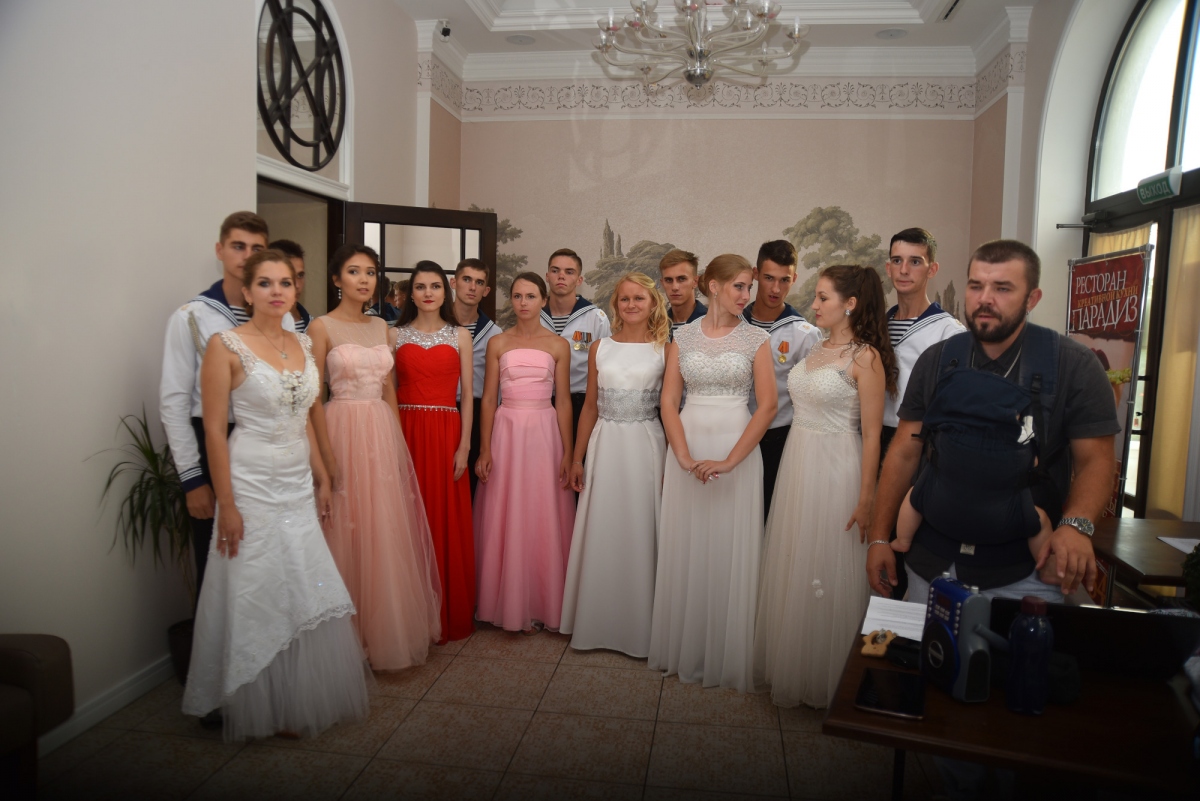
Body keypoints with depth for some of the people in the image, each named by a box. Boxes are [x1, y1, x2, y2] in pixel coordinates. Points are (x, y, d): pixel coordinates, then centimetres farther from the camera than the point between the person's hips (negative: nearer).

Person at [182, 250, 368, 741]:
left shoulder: (302, 345, 8)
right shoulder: (226, 345, -10)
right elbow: (214, 428, -12)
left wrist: (322, 480, 13)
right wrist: (226, 504, -14)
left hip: (298, 486, 6)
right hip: (252, 486, -6)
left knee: (308, 594, 11)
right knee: (259, 598, 5)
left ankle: (310, 697, 30)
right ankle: (264, 709, 25)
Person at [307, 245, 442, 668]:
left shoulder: (381, 327, 12)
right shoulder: (322, 326, -4)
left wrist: (398, 440, 10)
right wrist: (327, 454, -12)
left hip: (384, 431, 5)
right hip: (345, 430, -5)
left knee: (389, 532, 9)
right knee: (352, 535, 1)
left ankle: (390, 628, 25)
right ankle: (353, 634, 18)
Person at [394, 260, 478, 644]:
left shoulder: (460, 336, 7)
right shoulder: (396, 335, 8)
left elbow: (467, 394, 4)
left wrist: (464, 445, -5)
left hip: (446, 432, 0)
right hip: (406, 432, 0)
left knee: (448, 523, 2)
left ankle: (450, 613, 16)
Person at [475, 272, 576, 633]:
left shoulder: (558, 345, 4)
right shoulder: (497, 343, 6)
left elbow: (563, 401, 3)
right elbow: (488, 400, 4)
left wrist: (568, 455, -2)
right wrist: (484, 450, -3)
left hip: (545, 432, 0)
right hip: (506, 431, 1)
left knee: (544, 519, 2)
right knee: (506, 519, 3)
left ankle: (543, 604, 16)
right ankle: (510, 605, 16)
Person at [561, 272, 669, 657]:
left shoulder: (665, 349, 0)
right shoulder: (600, 348, 8)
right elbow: (590, 408, 11)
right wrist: (577, 458, 8)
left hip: (647, 446, -2)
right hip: (605, 447, 3)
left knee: (640, 534, 4)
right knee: (601, 533, 8)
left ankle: (639, 625, 20)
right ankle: (598, 622, 24)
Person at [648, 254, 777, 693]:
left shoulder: (756, 339, 1)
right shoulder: (682, 337, 5)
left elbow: (767, 406, -7)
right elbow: (668, 401, 1)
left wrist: (729, 460, -15)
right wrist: (685, 457, -12)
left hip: (738, 449, -1)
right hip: (687, 448, 2)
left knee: (731, 550, 3)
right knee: (684, 548, 8)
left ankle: (729, 654, 19)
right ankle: (684, 647, 25)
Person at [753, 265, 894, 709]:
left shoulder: (865, 357, -12)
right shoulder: (816, 349, 10)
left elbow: (871, 435, -14)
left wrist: (866, 499, -16)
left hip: (836, 470, -7)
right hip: (797, 463, 7)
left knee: (828, 569, 4)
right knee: (792, 566, 14)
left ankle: (827, 677, 24)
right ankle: (790, 661, 32)